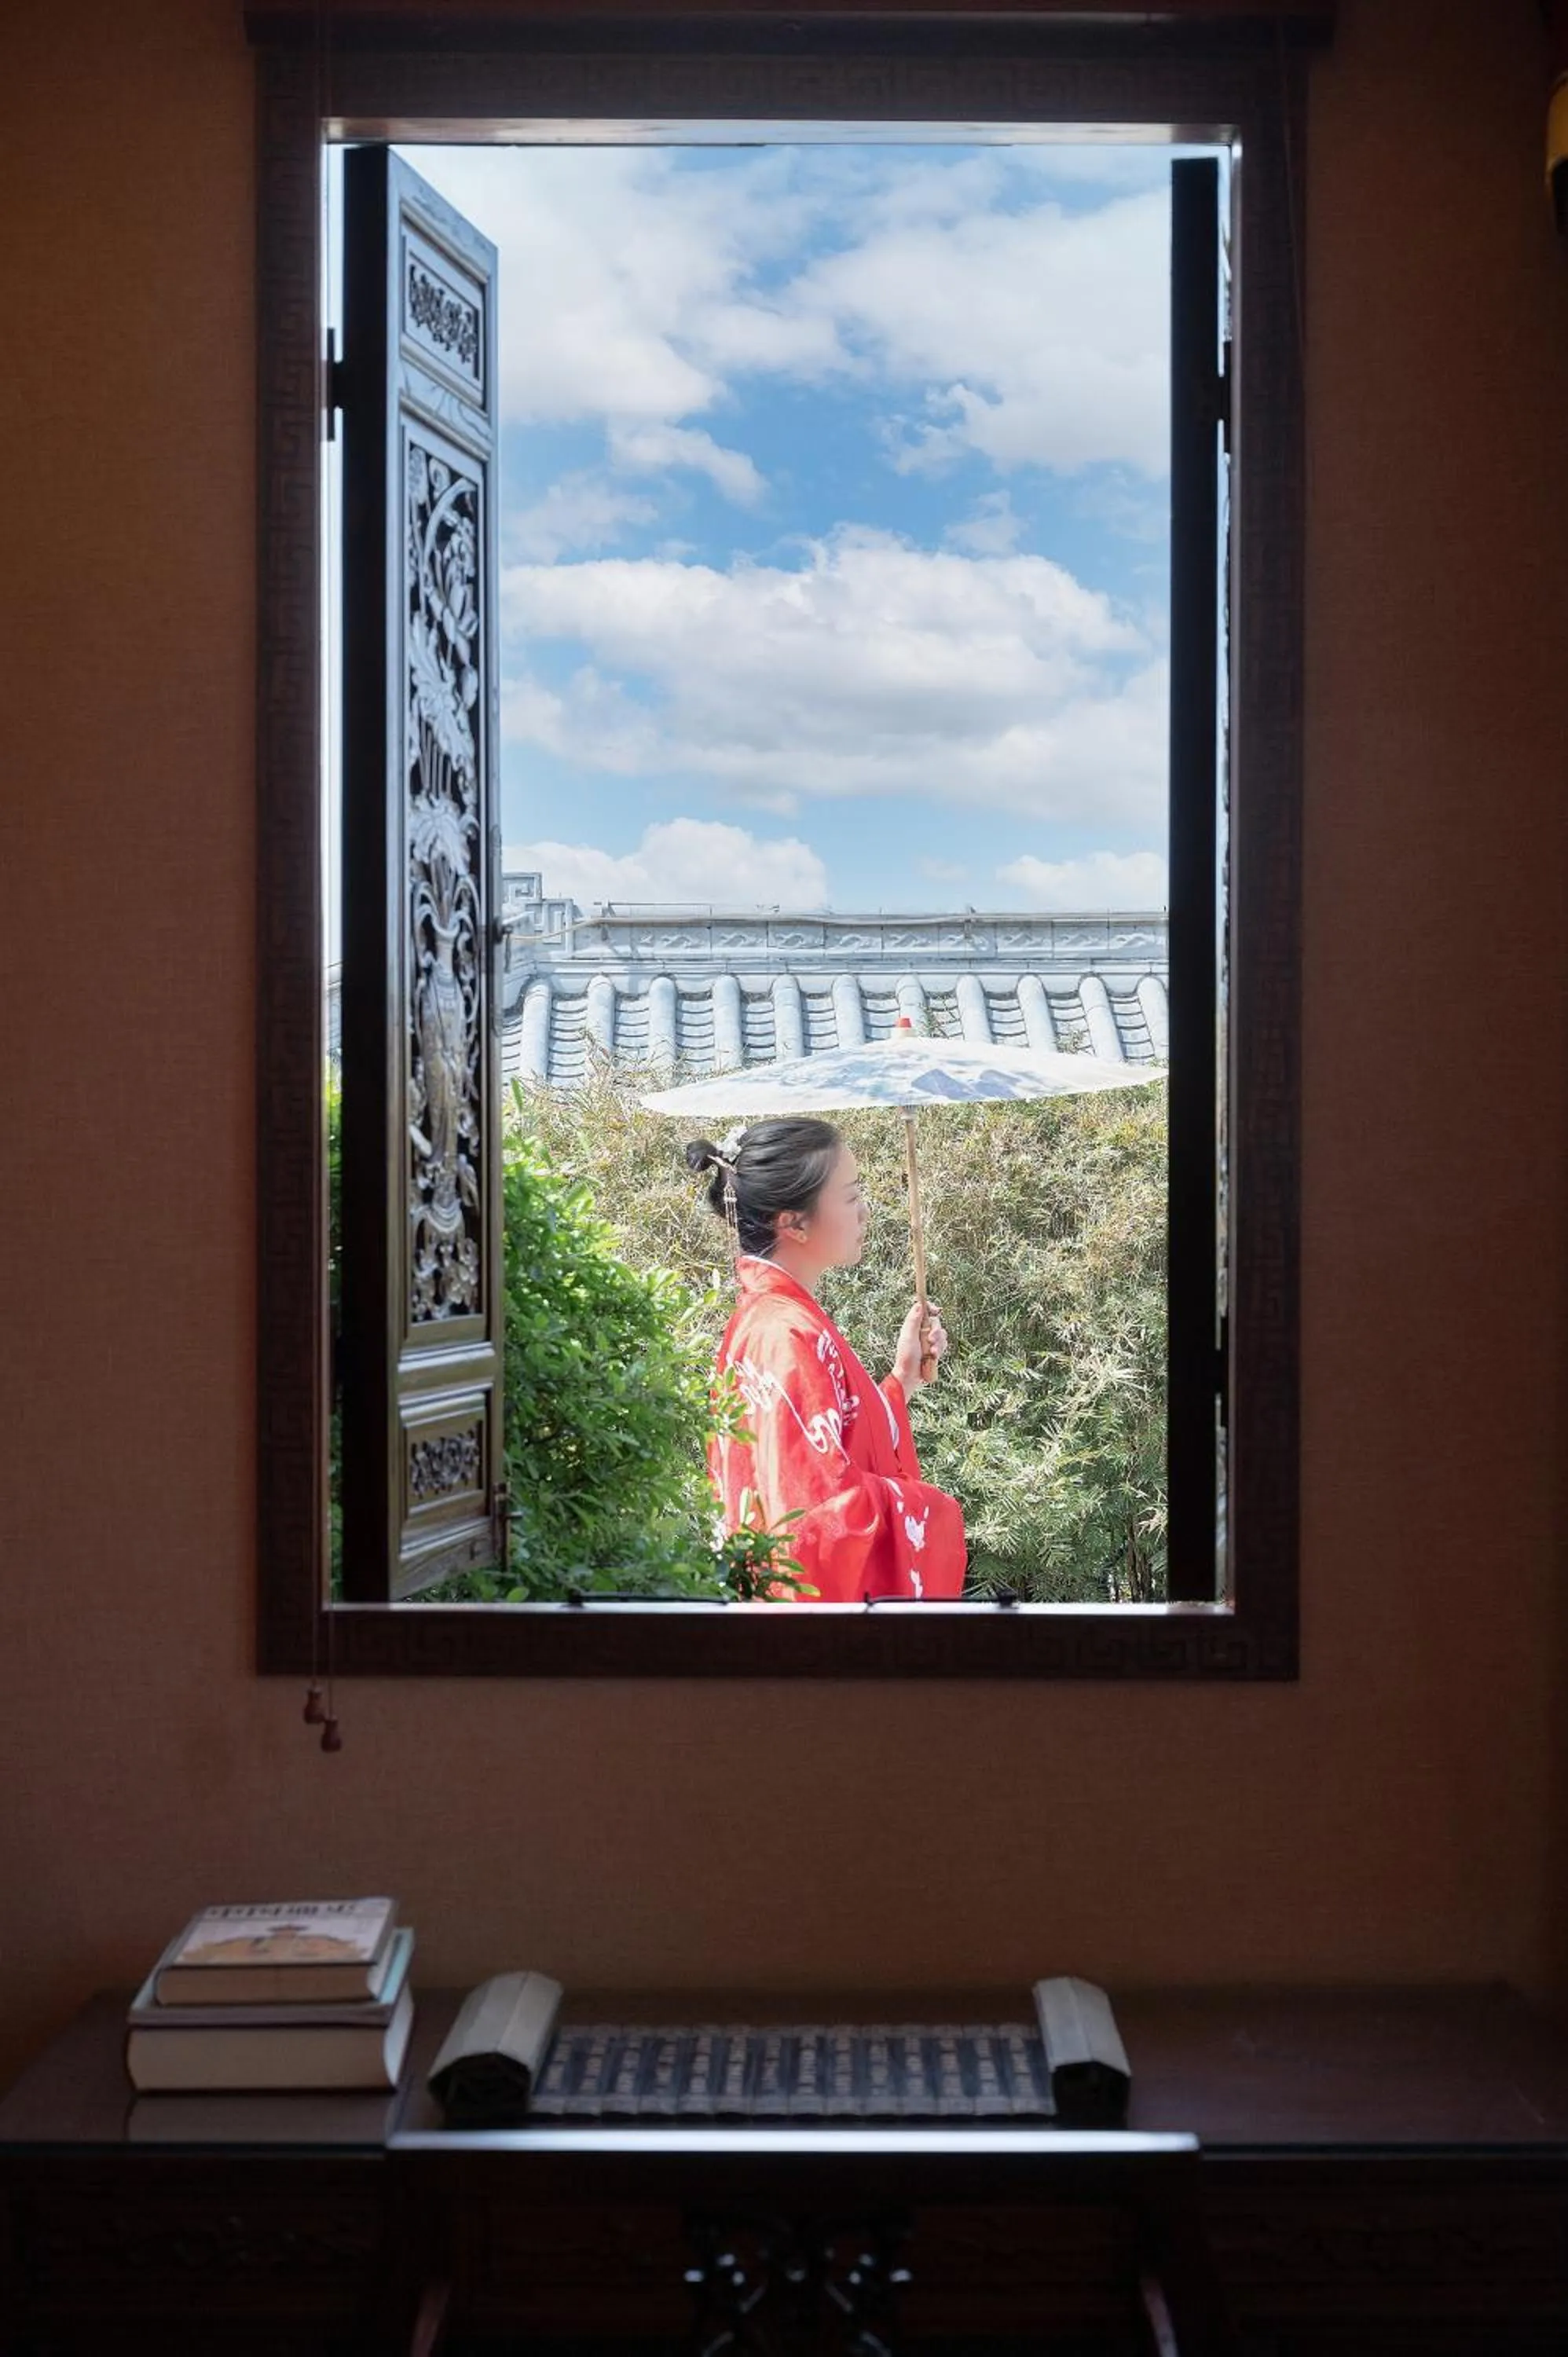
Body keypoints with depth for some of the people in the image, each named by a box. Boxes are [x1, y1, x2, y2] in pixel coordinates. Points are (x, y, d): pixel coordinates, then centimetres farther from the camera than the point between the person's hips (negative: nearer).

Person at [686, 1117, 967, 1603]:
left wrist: (902, 1378, 7)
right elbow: (829, 1509, -25)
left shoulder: (764, 1313, 7)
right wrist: (933, 1509, -10)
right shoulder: (791, 1336, -22)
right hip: (833, 1587, -9)